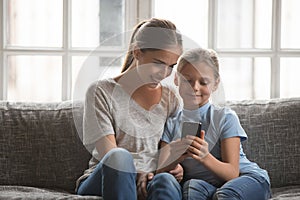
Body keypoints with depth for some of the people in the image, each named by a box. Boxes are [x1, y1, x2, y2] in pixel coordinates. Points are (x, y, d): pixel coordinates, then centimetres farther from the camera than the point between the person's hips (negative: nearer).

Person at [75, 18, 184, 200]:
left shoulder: (170, 97, 12)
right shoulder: (102, 92, -2)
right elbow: (109, 155, -10)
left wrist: (175, 166, -7)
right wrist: (139, 174, -25)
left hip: (149, 183, 3)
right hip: (101, 182, -2)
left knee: (166, 181, -35)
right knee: (119, 156, -38)